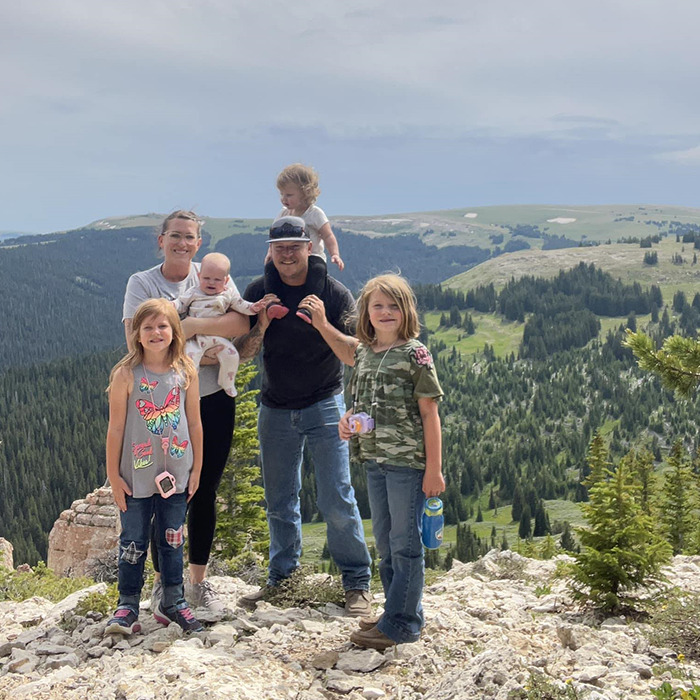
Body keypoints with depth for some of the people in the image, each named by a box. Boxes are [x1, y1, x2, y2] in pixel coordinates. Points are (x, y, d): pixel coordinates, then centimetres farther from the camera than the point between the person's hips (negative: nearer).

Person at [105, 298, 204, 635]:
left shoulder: (186, 372, -1)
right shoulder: (126, 374, -9)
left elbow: (194, 423, 5)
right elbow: (116, 428, -6)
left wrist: (196, 469, 6)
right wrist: (113, 475, -5)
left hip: (176, 474, 2)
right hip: (137, 476, -2)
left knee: (172, 541, 12)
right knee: (133, 543, 5)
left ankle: (173, 603, 23)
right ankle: (127, 607, 17)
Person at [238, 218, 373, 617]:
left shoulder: (334, 293, -9)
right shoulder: (259, 291, 0)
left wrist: (321, 324, -29)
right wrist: (261, 325, -16)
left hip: (325, 406, -3)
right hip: (275, 410, 3)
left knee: (336, 499, -5)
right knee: (280, 501, 11)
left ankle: (357, 581, 8)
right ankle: (282, 576, 27)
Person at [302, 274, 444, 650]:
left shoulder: (415, 354, -9)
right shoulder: (364, 353, 10)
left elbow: (429, 414, -10)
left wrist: (434, 469, -13)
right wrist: (348, 417, 7)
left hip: (408, 463, -7)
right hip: (374, 460, 7)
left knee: (404, 542, -1)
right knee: (384, 541, 15)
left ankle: (401, 623, 7)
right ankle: (399, 611, 28)